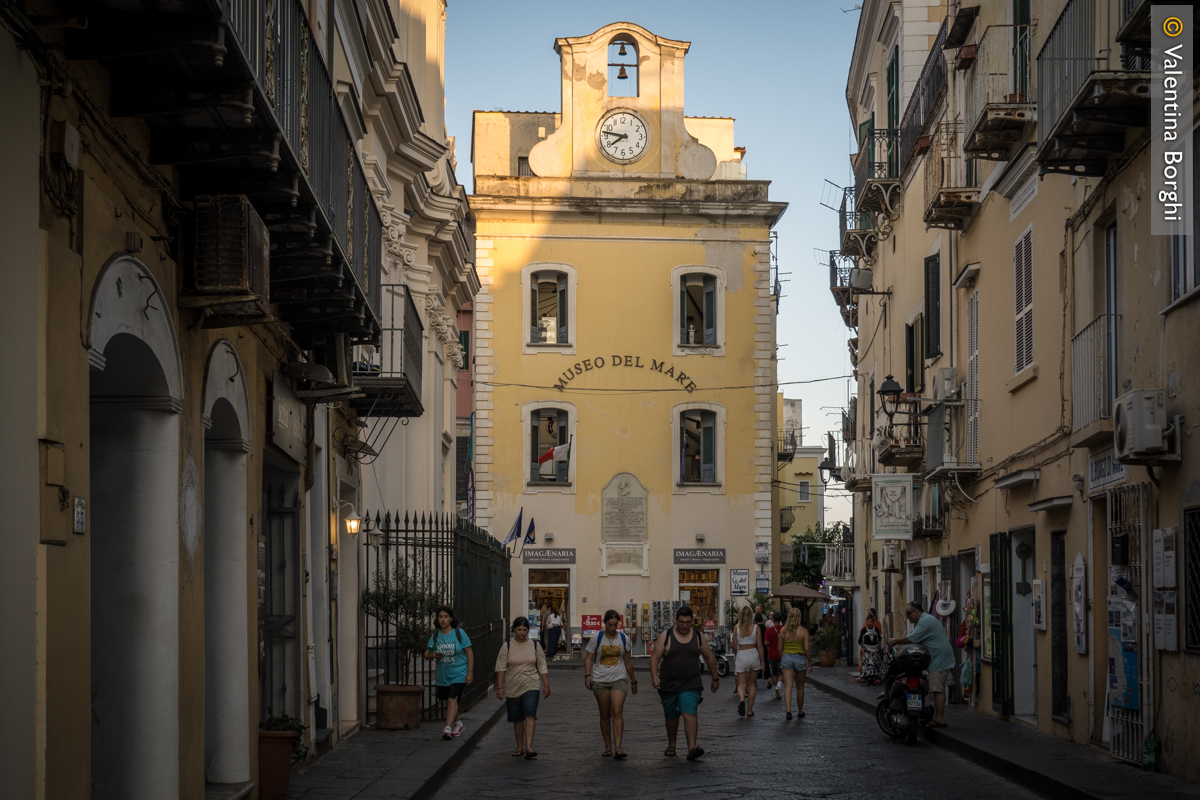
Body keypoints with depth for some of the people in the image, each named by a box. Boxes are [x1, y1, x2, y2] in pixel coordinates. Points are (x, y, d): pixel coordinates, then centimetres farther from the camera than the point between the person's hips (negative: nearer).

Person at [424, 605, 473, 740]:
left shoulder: (459, 633, -7)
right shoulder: (435, 636, 3)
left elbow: (469, 653, -4)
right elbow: (426, 654, 5)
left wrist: (470, 672, -9)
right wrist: (433, 656, -19)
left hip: (459, 673, -5)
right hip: (443, 675, 5)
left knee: (452, 699, -18)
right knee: (449, 702, 17)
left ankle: (448, 728, -24)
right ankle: (457, 724, 39)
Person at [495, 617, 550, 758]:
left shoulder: (535, 646, 4)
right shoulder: (507, 646, 0)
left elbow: (542, 667, 7)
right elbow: (500, 668, -1)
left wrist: (546, 685, 3)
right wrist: (499, 687, -7)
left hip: (531, 687, -1)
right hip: (513, 688, 1)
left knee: (530, 716, -16)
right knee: (517, 719, 9)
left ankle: (528, 747, -22)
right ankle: (519, 747, 22)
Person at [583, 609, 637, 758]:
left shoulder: (624, 639, 5)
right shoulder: (596, 638, 0)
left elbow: (628, 662, 14)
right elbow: (588, 658, 1)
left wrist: (633, 681, 19)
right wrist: (587, 675, -13)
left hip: (619, 680, 0)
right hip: (600, 680, 0)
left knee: (617, 712, -13)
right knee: (605, 714, 7)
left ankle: (617, 748, -18)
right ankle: (608, 747, 18)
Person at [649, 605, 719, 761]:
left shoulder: (698, 638, 3)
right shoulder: (666, 636, -3)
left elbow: (709, 658, 14)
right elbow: (655, 657, -5)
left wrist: (715, 679, 19)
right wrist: (654, 676, -19)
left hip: (691, 686, 0)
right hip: (668, 685, 0)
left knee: (689, 714, -17)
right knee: (671, 717, 13)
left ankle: (692, 748, -25)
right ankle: (671, 745, 33)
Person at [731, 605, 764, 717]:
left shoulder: (736, 628, -4)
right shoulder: (756, 628, -4)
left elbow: (734, 646, 2)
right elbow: (760, 646, -3)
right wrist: (762, 661, 6)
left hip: (741, 656, -1)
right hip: (754, 655, 1)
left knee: (741, 684, 4)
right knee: (752, 683, 16)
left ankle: (742, 699, -29)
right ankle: (749, 710, 18)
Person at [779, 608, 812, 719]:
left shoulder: (783, 631, 1)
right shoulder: (803, 631, -6)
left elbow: (780, 649, 4)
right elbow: (806, 648, -8)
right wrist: (809, 661, 4)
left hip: (786, 658, 1)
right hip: (800, 658, -1)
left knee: (788, 686, -4)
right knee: (800, 687, 13)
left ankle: (788, 710, -20)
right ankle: (800, 711, 25)